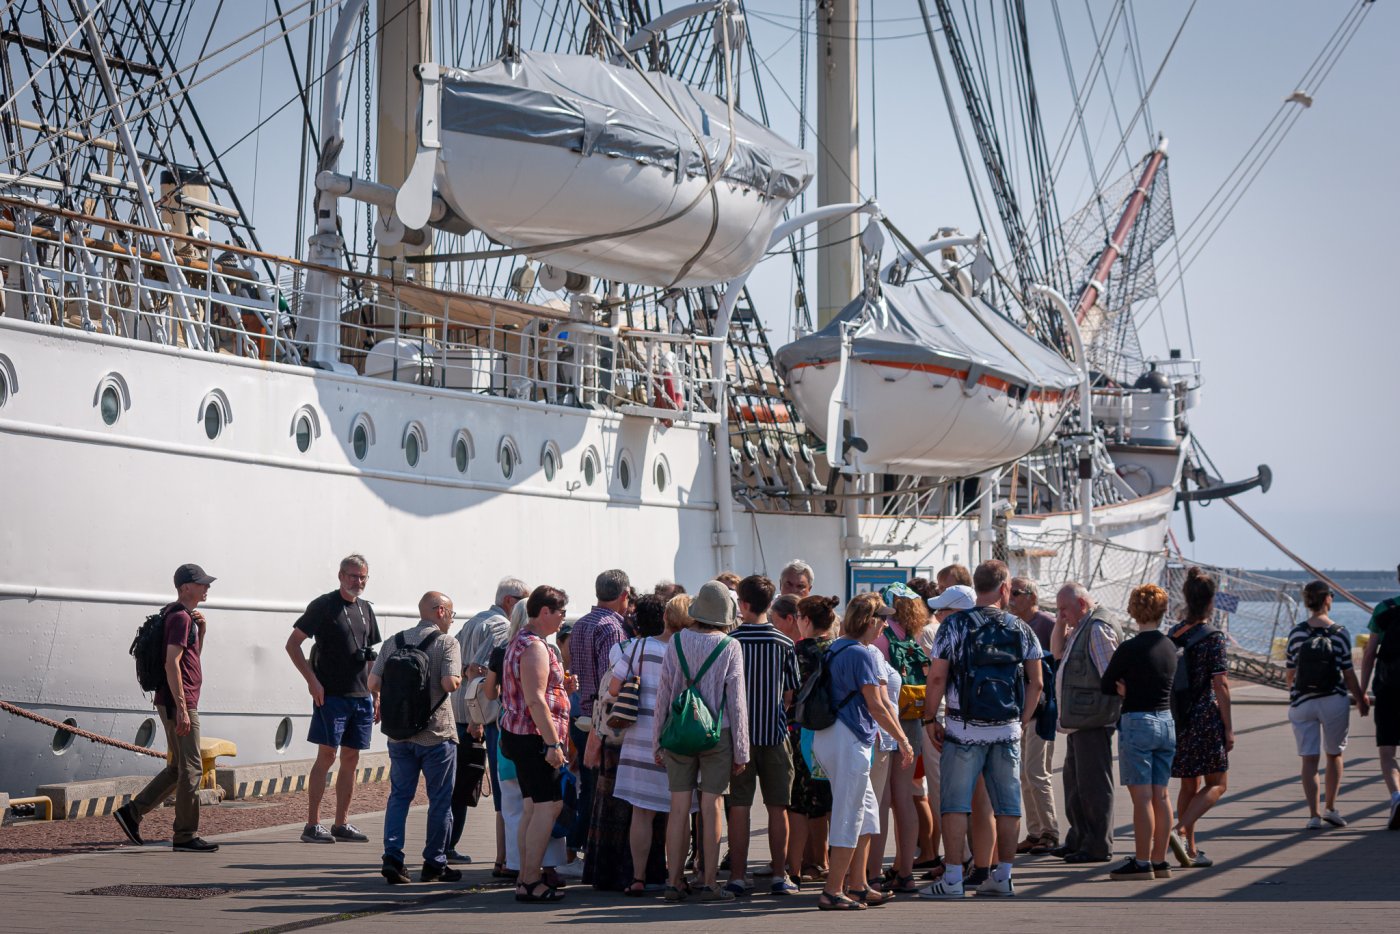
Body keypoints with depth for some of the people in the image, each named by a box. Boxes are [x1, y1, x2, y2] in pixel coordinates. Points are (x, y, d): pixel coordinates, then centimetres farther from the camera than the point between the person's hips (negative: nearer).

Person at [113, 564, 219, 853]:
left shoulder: (186, 617, 18)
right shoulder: (180, 617, -13)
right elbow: (172, 663, -21)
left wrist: (201, 631, 10)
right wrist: (181, 707, -24)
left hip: (179, 702, 10)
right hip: (178, 702, -10)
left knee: (178, 768, 15)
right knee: (190, 769, -6)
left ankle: (131, 812, 15)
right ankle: (186, 836, -2)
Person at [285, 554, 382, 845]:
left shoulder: (366, 609, 15)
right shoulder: (323, 605, -4)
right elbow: (292, 644, -5)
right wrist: (312, 680, -13)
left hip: (361, 696, 6)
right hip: (331, 695, -6)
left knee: (351, 759, 8)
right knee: (326, 756, -7)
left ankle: (342, 824, 14)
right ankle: (312, 825, -3)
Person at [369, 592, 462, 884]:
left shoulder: (395, 642, 5)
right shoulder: (447, 643, -7)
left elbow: (374, 683, 0)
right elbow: (449, 683, -20)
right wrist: (458, 679, 2)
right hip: (437, 734, -4)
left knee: (399, 796, 11)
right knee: (440, 800, 7)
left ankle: (392, 858, 0)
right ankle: (434, 863, 10)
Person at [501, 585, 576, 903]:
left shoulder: (521, 641, 17)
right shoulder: (534, 647, -16)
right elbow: (535, 701, -22)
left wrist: (562, 686, 14)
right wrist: (552, 744, -22)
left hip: (519, 734, 11)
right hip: (534, 736, -11)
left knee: (534, 806, 14)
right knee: (549, 805, -9)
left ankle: (526, 876, 19)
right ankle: (530, 882, -9)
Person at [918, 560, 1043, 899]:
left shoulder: (954, 625, -3)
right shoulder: (1020, 629, 5)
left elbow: (937, 677, -7)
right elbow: (1036, 683, 6)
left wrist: (930, 719, 1)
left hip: (964, 729, -3)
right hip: (1008, 729, 3)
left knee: (955, 803, 0)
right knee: (1008, 804, 9)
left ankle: (953, 880, -4)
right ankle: (1002, 877, 13)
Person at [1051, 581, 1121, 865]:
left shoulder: (1098, 628, -15)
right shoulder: (1080, 628, 17)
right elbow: (1057, 652, 25)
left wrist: (1103, 711, -19)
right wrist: (1061, 623, 11)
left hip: (1093, 721, -11)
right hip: (1079, 721, 11)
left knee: (1093, 783, -6)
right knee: (1075, 779, 17)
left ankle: (1099, 846, -1)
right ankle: (1079, 840, 27)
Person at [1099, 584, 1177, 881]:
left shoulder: (1129, 649, -13)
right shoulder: (1170, 647, 7)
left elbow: (1105, 686, -6)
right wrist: (1132, 690, 1)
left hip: (1137, 723, -7)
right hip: (1167, 721, 7)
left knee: (1142, 797, -4)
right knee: (1161, 795, 10)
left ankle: (1142, 864, -2)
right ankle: (1159, 861, 15)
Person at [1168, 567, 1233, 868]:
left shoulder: (1173, 634, 6)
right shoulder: (1213, 637, -12)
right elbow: (1220, 686, -14)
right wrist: (1228, 728, -9)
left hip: (1178, 718, 6)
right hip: (1206, 718, -6)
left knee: (1189, 784, 13)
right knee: (1216, 785, 4)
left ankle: (1190, 850, 15)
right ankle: (1181, 831, -15)